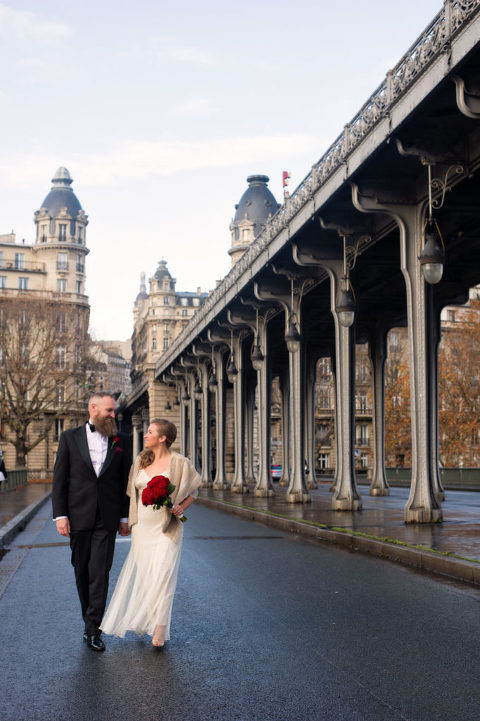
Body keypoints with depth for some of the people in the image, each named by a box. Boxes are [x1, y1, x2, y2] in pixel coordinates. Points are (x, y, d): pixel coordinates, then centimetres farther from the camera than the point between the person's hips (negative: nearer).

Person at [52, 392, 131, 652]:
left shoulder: (121, 441, 5)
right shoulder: (70, 437, 3)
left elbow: (125, 481, 8)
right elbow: (59, 478, 1)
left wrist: (125, 516, 5)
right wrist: (60, 515, -5)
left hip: (107, 518, 0)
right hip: (78, 516, 1)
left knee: (100, 572, -5)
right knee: (82, 571, 11)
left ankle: (93, 629, -2)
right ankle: (89, 619, 27)